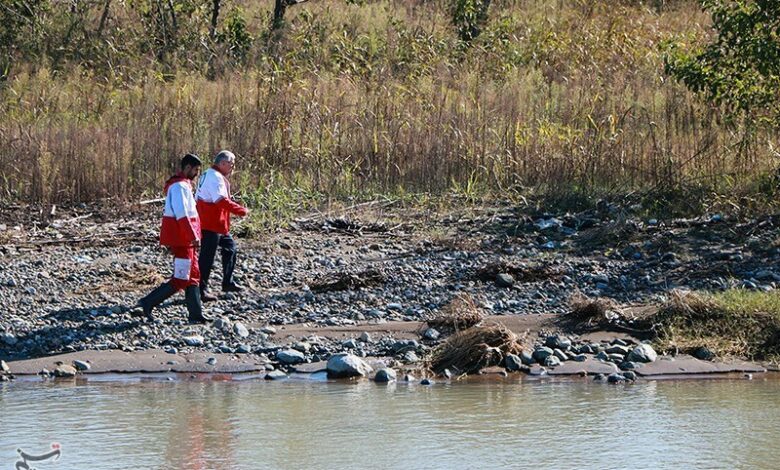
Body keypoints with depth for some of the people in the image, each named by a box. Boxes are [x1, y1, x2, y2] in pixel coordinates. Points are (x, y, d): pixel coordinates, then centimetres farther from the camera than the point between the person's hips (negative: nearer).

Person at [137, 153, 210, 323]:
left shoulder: (182, 185, 16)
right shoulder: (180, 186, -16)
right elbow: (182, 215, -23)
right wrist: (194, 237, -22)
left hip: (183, 240, 11)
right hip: (181, 239, -11)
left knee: (193, 276, 11)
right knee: (181, 279, -7)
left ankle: (196, 314, 12)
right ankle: (149, 303, -3)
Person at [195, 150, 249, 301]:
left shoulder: (209, 175, 16)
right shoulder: (216, 177, -18)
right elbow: (221, 200, -26)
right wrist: (241, 210, -21)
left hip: (218, 224, 11)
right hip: (211, 225, -11)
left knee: (229, 247, 19)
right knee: (207, 257, -7)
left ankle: (228, 283, 26)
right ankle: (201, 289, -4)